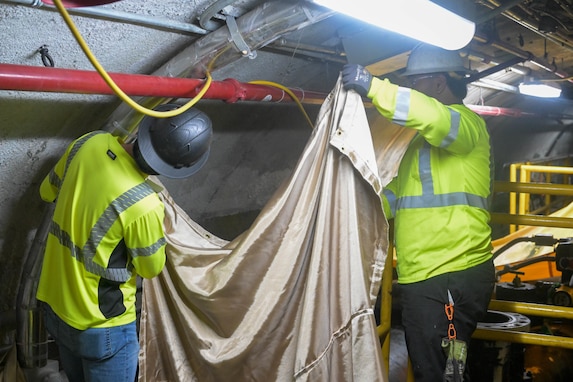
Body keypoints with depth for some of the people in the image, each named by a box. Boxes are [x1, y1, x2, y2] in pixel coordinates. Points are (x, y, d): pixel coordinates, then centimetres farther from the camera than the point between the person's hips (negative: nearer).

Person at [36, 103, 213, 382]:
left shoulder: (89, 143, -14)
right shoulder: (143, 206, -32)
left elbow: (48, 191, 6)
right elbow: (151, 268, -11)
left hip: (55, 305, 7)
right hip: (100, 325, -7)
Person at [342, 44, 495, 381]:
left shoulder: (466, 122, -7)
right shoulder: (425, 138, 24)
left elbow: (437, 118, -31)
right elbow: (399, 192, 27)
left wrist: (373, 86, -28)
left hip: (452, 279, -10)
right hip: (422, 278, 10)